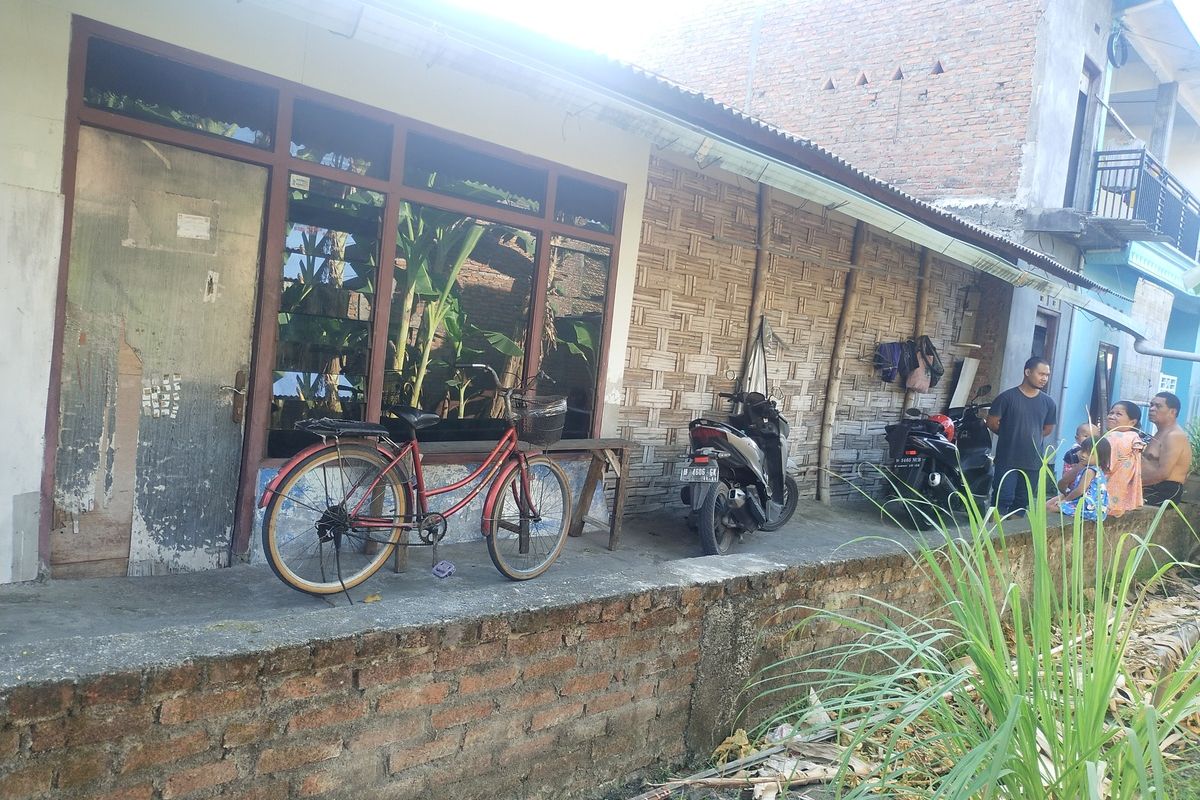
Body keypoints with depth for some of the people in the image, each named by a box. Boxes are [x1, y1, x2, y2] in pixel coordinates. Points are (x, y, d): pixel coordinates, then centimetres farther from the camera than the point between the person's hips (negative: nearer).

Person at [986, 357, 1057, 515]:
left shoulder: (1048, 402, 5)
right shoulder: (1007, 397, -8)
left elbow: (1047, 429, 18)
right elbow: (992, 423, -2)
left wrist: (1031, 437, 11)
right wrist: (1010, 436, 8)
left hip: (1033, 462, 4)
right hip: (1007, 460, -4)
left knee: (1022, 502, 11)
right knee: (1004, 499, -6)